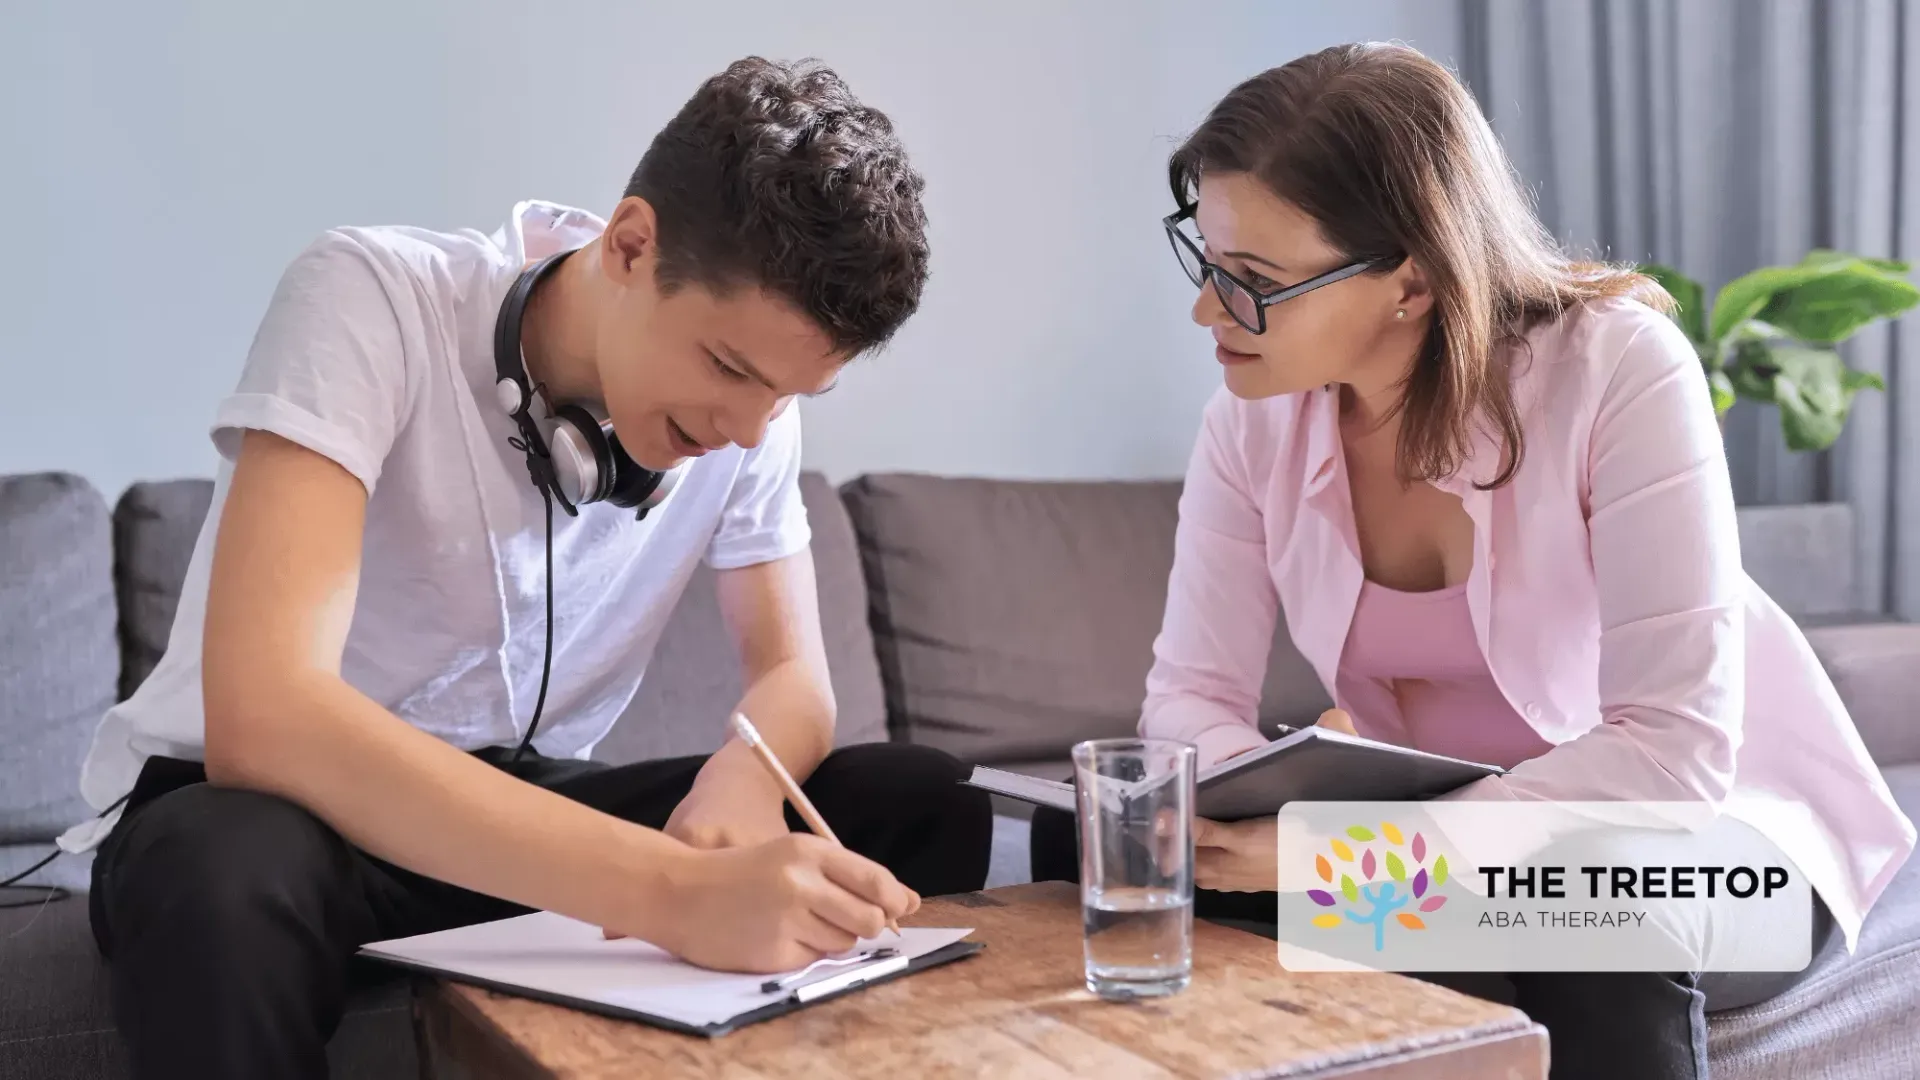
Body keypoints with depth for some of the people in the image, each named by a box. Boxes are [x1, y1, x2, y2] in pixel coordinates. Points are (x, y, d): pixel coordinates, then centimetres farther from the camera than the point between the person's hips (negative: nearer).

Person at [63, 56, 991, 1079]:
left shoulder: (749, 393, -8)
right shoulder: (373, 298, -25)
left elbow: (793, 678, -1)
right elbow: (262, 717, -36)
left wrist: (741, 778, -27)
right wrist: (677, 891, -45)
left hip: (525, 805, 5)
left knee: (924, 802, -13)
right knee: (231, 877, -40)